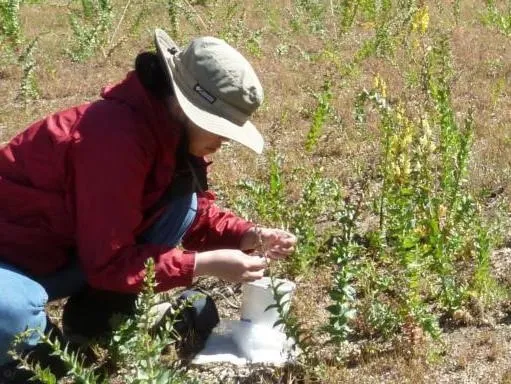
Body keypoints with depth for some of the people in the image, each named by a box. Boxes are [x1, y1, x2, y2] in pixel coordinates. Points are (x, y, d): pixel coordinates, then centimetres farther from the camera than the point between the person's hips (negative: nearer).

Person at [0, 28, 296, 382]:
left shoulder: (172, 130, -5)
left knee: (182, 204, -6)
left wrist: (249, 236, -10)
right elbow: (109, 262, -29)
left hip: (77, 249, 8)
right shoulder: (118, 139, -32)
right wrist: (206, 264, -28)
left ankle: (97, 328, 2)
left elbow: (197, 210, 8)